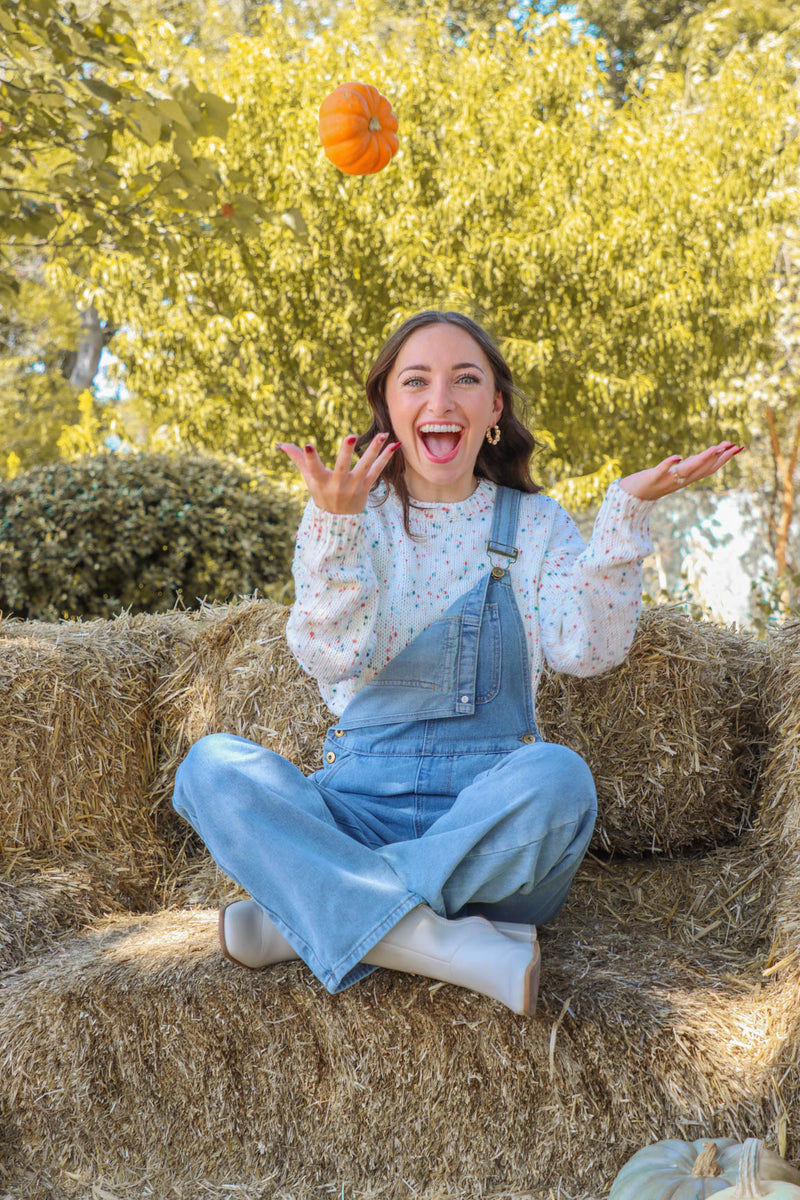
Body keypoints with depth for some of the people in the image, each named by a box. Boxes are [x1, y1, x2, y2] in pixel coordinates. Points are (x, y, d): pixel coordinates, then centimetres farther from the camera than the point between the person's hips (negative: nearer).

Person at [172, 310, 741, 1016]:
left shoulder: (536, 525, 9)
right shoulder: (346, 518, 7)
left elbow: (584, 651, -9)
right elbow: (333, 659, -11)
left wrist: (628, 511, -17)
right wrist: (338, 522, -25)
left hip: (495, 828, 0)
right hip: (359, 812, 1)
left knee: (558, 777, -33)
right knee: (214, 765, -25)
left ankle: (309, 917, -23)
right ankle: (451, 947, -34)